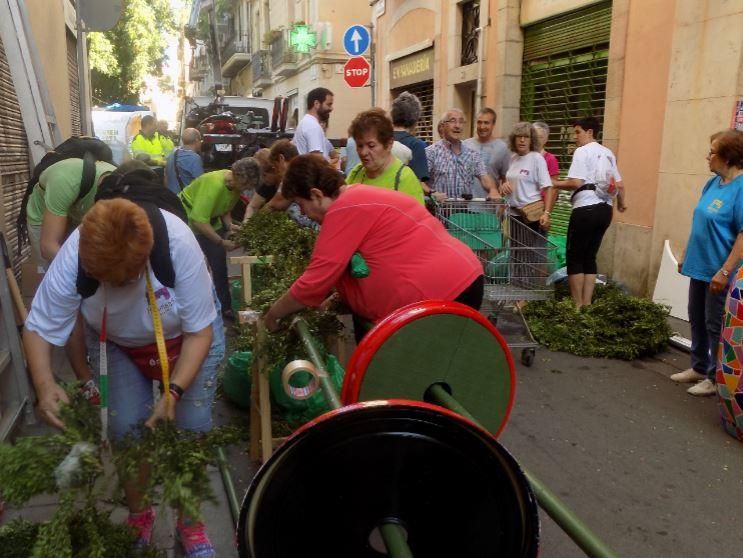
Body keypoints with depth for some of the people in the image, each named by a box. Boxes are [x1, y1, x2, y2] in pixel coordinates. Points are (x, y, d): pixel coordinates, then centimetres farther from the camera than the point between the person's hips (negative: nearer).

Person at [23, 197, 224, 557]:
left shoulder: (178, 243, -38)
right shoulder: (72, 259, -32)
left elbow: (199, 331, -28)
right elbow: (38, 329, -21)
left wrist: (175, 392, -37)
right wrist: (44, 385, -39)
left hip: (184, 335, -1)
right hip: (115, 343, 2)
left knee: (191, 429, -5)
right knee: (126, 431, -4)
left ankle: (191, 522, 18)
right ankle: (138, 515, 24)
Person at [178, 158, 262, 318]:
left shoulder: (236, 185, -11)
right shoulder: (214, 184, -36)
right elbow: (198, 221, -38)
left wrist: (229, 226, -14)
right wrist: (222, 242, -32)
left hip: (210, 220, 8)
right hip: (187, 217, -7)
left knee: (219, 264, 7)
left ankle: (225, 307, 17)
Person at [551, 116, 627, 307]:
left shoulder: (582, 151, -5)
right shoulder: (608, 153, 17)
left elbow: (576, 183, -16)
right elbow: (619, 185, 20)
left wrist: (554, 183, -1)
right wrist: (621, 202, 38)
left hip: (586, 209, -7)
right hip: (604, 210, 7)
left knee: (575, 257, 2)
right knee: (590, 257, 12)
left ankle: (577, 305, 3)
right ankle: (586, 304, 12)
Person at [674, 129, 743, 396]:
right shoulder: (713, 182, 6)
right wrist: (686, 255, 18)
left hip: (719, 272, -8)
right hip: (700, 266, 8)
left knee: (716, 325, 5)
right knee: (697, 321, 18)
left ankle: (716, 378, 20)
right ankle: (699, 368, 35)